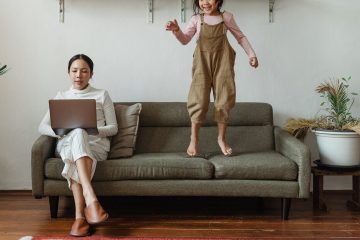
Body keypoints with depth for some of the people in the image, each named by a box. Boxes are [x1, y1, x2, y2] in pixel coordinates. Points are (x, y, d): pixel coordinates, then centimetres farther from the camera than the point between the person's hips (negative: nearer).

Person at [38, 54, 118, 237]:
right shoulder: (61, 97, 20)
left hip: (96, 144, -1)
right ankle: (90, 199, -53)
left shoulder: (102, 95, 15)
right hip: (66, 144, 1)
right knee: (77, 133, -38)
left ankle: (80, 216, -48)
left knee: (79, 134, -39)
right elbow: (42, 127, 13)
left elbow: (113, 128, 9)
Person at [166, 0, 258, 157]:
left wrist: (251, 54, 7)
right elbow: (185, 40, -1)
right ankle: (193, 139, 8)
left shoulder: (226, 17, 5)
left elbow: (240, 37, 13)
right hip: (202, 62, -1)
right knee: (199, 100, -6)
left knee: (223, 100, 2)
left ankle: (221, 138, 18)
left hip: (222, 62, 1)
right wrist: (176, 30, -21)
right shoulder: (196, 19, 4)